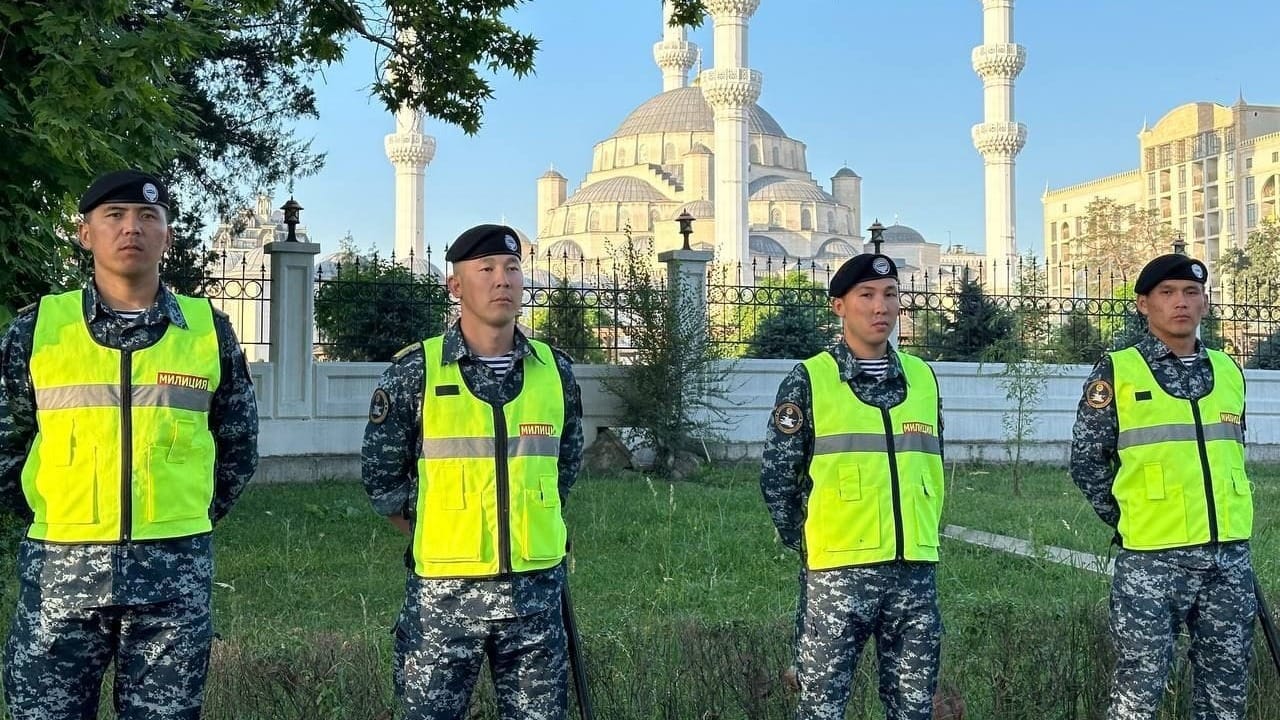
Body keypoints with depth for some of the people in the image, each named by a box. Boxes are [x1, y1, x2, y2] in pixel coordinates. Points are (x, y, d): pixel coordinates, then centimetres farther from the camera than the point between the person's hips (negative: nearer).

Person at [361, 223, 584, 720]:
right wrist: (438, 542, 6)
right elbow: (382, 478, 3)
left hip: (536, 590, 3)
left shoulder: (555, 370, 5)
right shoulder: (415, 372, -4)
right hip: (442, 592, -2)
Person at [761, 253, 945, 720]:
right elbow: (777, 477, -1)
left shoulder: (922, 378, 11)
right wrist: (810, 545, 3)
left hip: (915, 572, 5)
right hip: (838, 573, -4)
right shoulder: (810, 381, -3)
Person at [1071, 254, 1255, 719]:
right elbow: (1087, 460, 1)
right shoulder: (1116, 372, -3)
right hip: (1151, 559, -5)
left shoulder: (1229, 371, 11)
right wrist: (1129, 519, 1)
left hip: (1230, 557, 5)